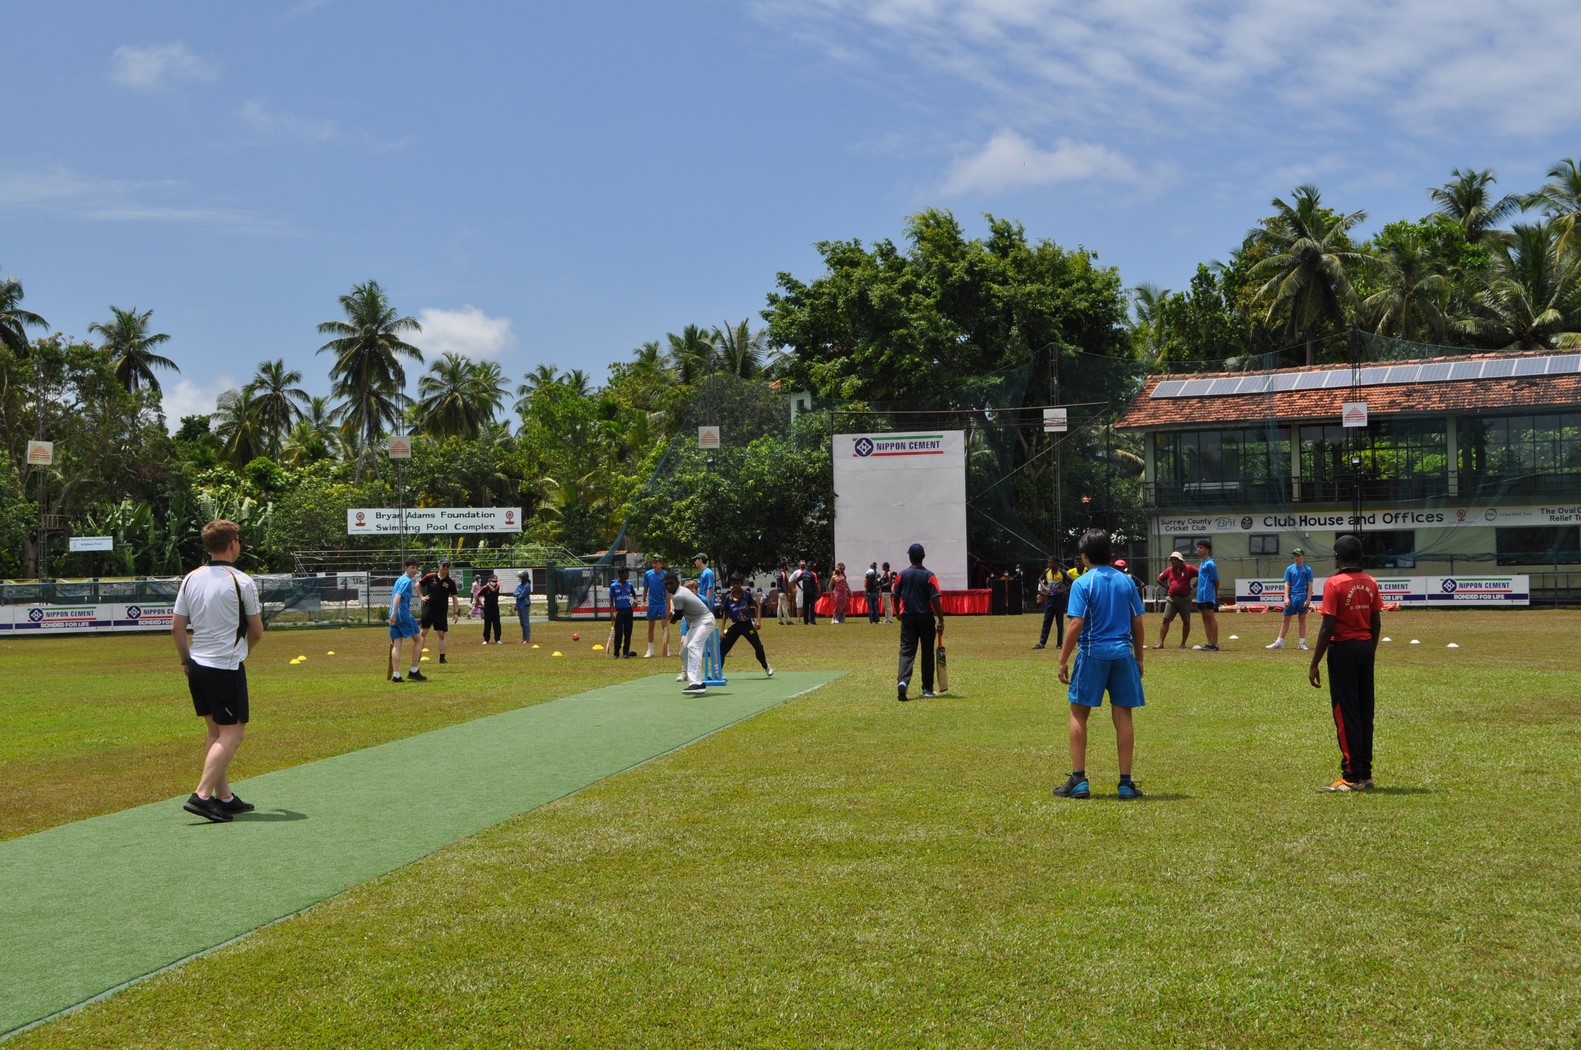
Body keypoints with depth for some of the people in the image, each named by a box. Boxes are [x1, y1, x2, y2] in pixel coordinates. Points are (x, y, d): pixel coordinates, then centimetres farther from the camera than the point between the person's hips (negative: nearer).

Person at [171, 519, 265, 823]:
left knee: (216, 733, 14)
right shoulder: (242, 582, -10)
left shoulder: (191, 579, 5)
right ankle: (202, 795, -14)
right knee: (231, 734, -3)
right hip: (227, 667, -7)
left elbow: (176, 627, 7)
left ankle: (224, 797, 18)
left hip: (197, 665, 7)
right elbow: (257, 632, -2)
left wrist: (185, 660, 20)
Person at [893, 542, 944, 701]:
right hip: (926, 617, -1)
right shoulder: (929, 576, -7)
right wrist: (941, 620, -9)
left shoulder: (902, 575, 0)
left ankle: (902, 681, -25)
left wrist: (898, 614, 23)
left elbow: (896, 597, 6)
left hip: (908, 617, 1)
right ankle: (927, 688, 15)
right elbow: (936, 599, -12)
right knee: (927, 653, 10)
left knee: (906, 651, 0)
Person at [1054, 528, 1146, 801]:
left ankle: (1078, 780, 6)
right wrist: (1139, 658, 18)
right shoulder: (1126, 581, 7)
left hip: (1092, 655, -3)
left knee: (1078, 713, 8)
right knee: (1123, 715, 6)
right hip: (1123, 655, 3)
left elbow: (1076, 625, -12)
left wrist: (1063, 660, -7)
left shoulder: (1082, 583, -6)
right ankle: (1126, 783, 7)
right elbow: (1137, 623, 9)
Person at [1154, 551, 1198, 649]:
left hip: (1185, 599, -2)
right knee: (1165, 620, -6)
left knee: (1186, 622, 6)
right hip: (1171, 599, 2)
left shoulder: (1189, 569, -3)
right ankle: (1160, 643, -8)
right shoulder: (1169, 570, 8)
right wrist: (1167, 587, 9)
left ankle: (1183, 643, 18)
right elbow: (1159, 579, 21)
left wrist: (1193, 586, -6)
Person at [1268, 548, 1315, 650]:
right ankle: (1279, 642, 5)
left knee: (1302, 619, 6)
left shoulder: (1307, 569, 1)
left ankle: (1302, 643, 10)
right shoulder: (1289, 568, 6)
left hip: (1303, 597, -1)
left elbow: (1310, 585, -1)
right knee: (1286, 619, 3)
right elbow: (1287, 584, 4)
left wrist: (1308, 599, -9)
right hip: (1291, 596, 1)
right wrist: (1286, 598, -6)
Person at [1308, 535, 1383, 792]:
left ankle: (1352, 777, -1)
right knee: (1365, 712, 12)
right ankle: (1365, 775, 16)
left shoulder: (1334, 583, -13)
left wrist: (1315, 664, -11)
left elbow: (1327, 627, -16)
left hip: (1342, 649, -6)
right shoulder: (1371, 583, 6)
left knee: (1346, 714, -2)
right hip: (1366, 649, 6)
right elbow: (1377, 623, 8)